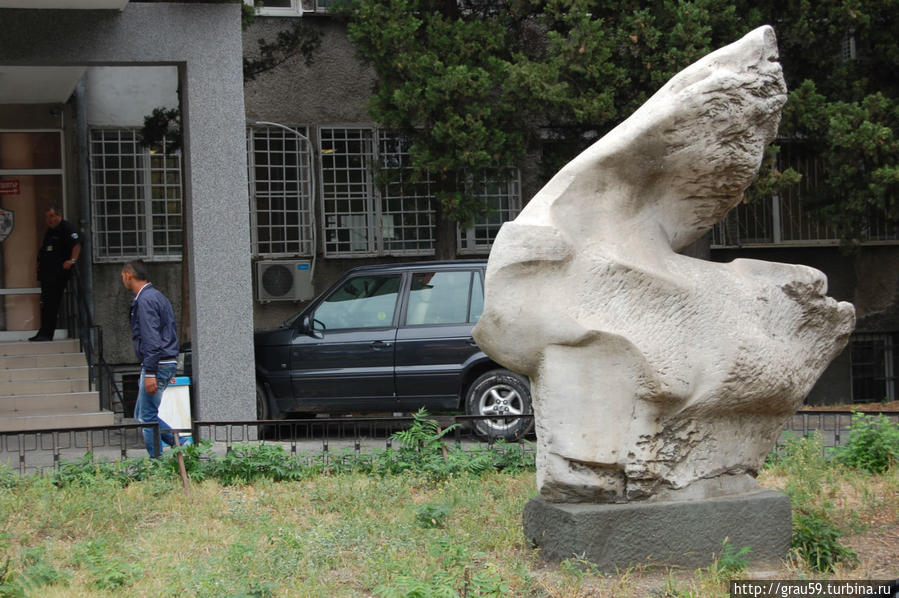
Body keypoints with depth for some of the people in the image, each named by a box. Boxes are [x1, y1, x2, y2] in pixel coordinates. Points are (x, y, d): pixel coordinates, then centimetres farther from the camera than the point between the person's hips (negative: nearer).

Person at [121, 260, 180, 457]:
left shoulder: (145, 300, -14)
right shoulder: (157, 296, 18)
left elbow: (151, 339, -21)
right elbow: (171, 332, 22)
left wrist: (150, 373, -24)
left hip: (157, 364, -10)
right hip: (167, 362, 10)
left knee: (147, 417, -5)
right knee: (141, 415, 14)